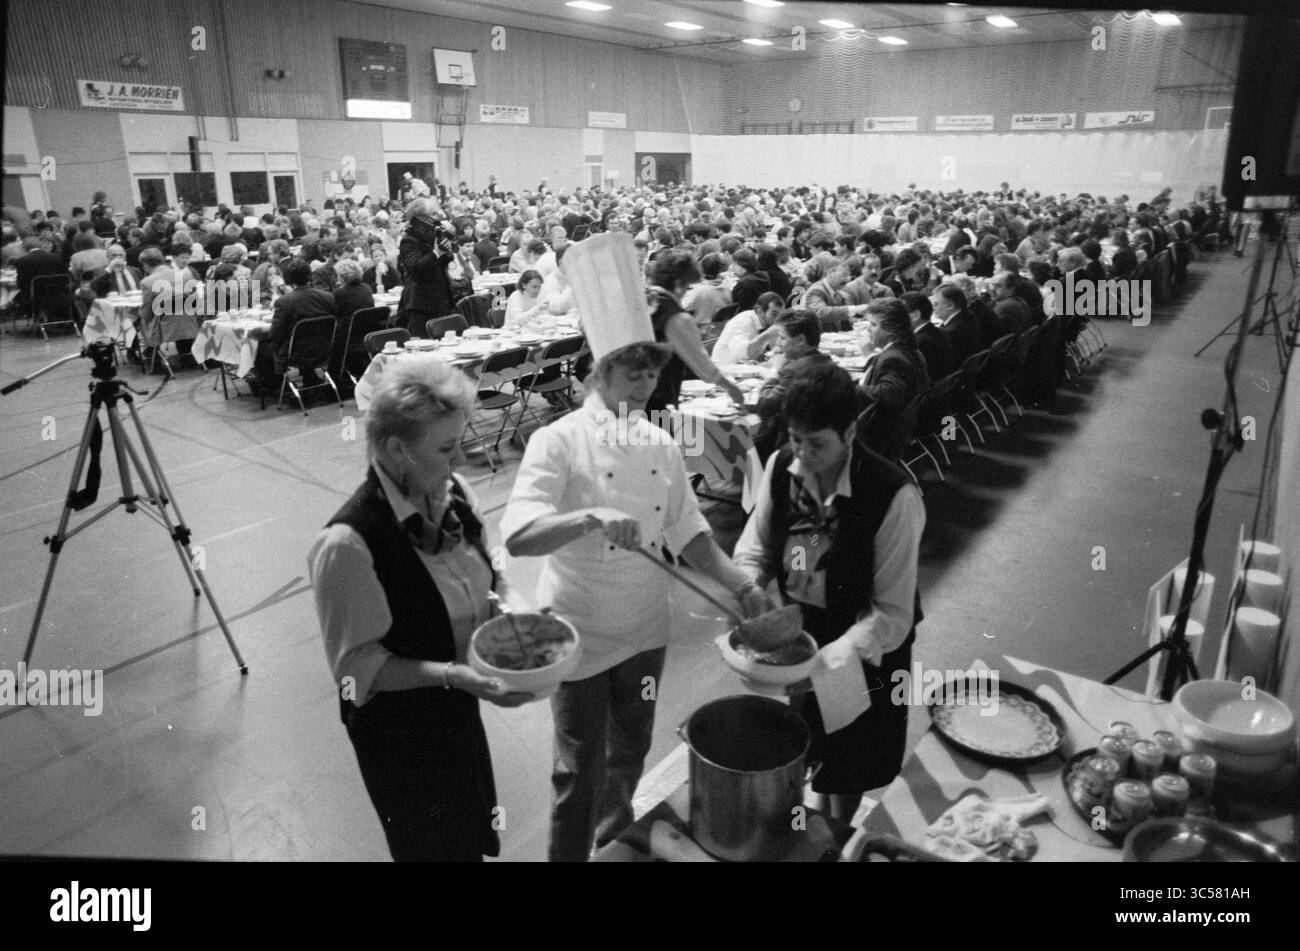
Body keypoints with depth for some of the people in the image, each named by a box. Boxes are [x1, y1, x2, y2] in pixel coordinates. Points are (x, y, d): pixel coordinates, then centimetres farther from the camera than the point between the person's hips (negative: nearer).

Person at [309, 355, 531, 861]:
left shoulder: (454, 494, -10)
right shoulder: (347, 544, -31)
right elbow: (359, 664, -22)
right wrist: (451, 675, -32)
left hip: (459, 707, 6)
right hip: (398, 727, -6)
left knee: (474, 833, 27)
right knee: (436, 844, 17)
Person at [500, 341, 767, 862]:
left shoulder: (659, 444, 1)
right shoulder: (559, 441, -16)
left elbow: (687, 530, 7)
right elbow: (517, 537, -26)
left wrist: (741, 586, -4)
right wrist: (590, 517, -41)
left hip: (645, 629, 6)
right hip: (580, 633, -6)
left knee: (631, 750, 24)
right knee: (581, 769, 4)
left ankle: (615, 830, 52)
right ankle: (569, 851, 30)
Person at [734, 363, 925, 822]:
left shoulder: (894, 497, -29)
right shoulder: (781, 467, -15)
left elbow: (892, 613, -25)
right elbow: (755, 548, -2)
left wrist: (825, 661, -35)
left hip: (865, 645, -4)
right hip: (799, 629, 4)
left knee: (850, 756, 18)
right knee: (815, 740, 24)